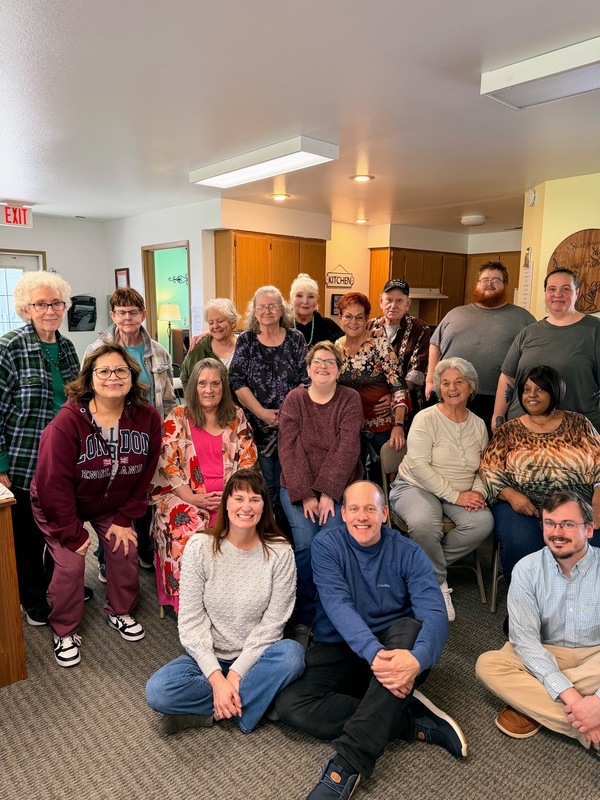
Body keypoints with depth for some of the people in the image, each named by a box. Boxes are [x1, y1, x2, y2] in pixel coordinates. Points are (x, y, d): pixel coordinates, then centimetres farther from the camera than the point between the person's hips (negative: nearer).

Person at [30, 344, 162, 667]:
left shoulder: (147, 418, -20)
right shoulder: (67, 422, -31)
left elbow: (144, 474, -9)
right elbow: (53, 484, -25)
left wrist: (125, 519, -6)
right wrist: (73, 534, -17)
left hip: (113, 504, 4)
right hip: (60, 507, -3)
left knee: (125, 552, 3)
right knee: (71, 564, -7)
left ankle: (119, 612, 32)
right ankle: (64, 631, 20)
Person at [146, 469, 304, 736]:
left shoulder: (279, 553, -10)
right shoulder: (200, 547, -10)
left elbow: (272, 623, -10)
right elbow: (191, 622, -11)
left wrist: (236, 673, -18)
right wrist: (217, 678, -20)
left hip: (254, 656, 0)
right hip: (208, 656, 1)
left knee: (292, 653, -31)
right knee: (158, 690, -25)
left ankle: (212, 712, -14)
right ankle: (259, 699, -10)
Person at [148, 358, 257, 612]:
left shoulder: (237, 417, 12)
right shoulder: (177, 418, 5)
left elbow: (248, 461, 9)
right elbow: (168, 465, -2)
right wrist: (194, 499, -13)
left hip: (230, 496, 2)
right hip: (185, 496, -1)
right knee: (188, 535, -29)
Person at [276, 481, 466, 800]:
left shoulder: (408, 553, -7)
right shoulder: (326, 545, -8)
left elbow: (435, 614, -19)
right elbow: (337, 605, -21)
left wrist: (417, 659, -41)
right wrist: (373, 653, -38)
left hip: (394, 646, 0)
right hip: (338, 649, 1)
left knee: (410, 627, -33)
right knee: (289, 705, -24)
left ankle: (348, 762, -33)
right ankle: (416, 722, -19)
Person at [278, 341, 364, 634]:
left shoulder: (350, 399, 2)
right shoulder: (294, 399, 4)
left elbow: (347, 449, -8)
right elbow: (289, 449, -5)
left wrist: (329, 493, -17)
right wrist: (305, 495, -14)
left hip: (340, 486, 0)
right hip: (298, 486, 0)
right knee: (305, 542, -20)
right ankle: (303, 617, -2)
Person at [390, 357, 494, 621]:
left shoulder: (478, 424, 9)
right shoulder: (426, 419, -8)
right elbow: (418, 466, -17)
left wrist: (478, 492, -8)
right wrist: (455, 495, -20)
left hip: (461, 495, 5)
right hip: (416, 487, -4)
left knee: (483, 522, -26)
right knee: (423, 523, -36)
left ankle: (429, 564, -5)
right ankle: (439, 584, -7)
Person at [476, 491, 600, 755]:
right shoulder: (527, 569, -12)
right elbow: (524, 638, -17)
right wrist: (569, 695, -29)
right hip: (545, 656, 2)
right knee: (487, 664, -25)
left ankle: (531, 706, -20)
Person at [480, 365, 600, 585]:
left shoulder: (578, 424, 14)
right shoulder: (508, 431, 12)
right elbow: (489, 469, 4)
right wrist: (511, 495, -14)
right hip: (521, 504, -1)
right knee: (520, 544, -31)